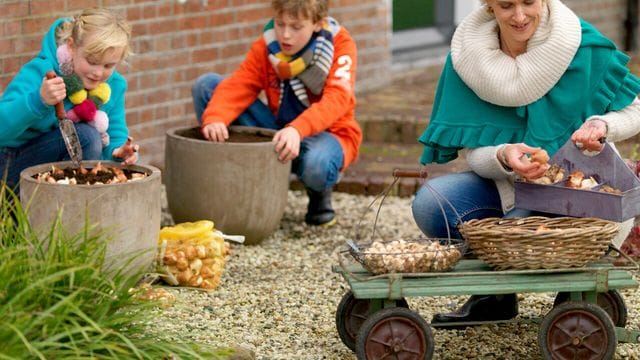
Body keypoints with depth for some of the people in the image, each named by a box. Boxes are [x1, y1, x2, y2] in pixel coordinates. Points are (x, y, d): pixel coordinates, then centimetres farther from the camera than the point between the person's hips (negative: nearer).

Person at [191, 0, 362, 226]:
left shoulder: (340, 44, -15)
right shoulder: (266, 47, -5)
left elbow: (337, 99, -30)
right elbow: (237, 86, -18)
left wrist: (297, 130, -48)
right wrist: (214, 118, -40)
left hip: (328, 134, -4)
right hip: (278, 132, 4)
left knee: (316, 163, -44)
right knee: (206, 86, -11)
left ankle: (320, 193, -3)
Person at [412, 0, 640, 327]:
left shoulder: (585, 48, -15)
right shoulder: (469, 55, -9)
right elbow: (474, 152, -9)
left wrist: (602, 125, -24)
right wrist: (504, 157, -32)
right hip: (506, 187, 4)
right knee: (430, 205, -22)